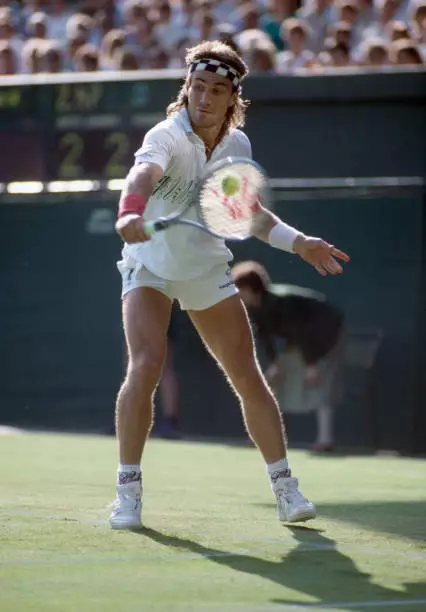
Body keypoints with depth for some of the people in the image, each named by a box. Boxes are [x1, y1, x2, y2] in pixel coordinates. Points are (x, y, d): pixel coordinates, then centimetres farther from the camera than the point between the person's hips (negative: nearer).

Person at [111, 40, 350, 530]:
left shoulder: (237, 146, -6)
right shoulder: (167, 138, -26)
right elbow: (144, 173, -51)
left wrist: (299, 242, 5)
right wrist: (131, 211, -73)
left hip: (208, 269, 4)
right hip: (150, 266, -4)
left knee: (248, 377, 1)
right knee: (146, 366, -22)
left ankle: (286, 489, 12)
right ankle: (128, 490, -11)